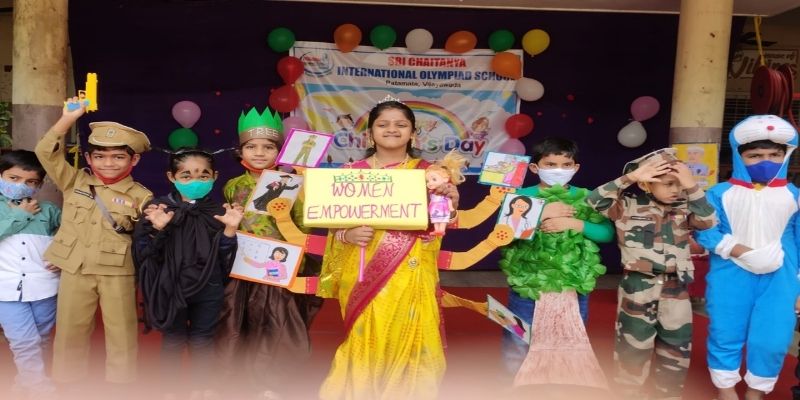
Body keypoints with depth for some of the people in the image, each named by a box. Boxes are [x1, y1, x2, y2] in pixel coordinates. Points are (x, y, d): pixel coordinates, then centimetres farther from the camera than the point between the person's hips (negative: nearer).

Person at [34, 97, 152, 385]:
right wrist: (67, 119, -14)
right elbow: (46, 152, -6)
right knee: (70, 330, 15)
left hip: (118, 272, -2)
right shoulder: (74, 182, 2)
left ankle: (120, 383, 28)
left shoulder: (141, 196, -4)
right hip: (75, 270, 2)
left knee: (121, 332, 9)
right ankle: (68, 383, 34)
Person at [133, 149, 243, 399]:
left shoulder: (218, 211, -3)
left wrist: (231, 229, -20)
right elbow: (144, 251, -9)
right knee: (173, 341, 12)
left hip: (208, 289, 2)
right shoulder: (159, 208, -8)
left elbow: (224, 255, -4)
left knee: (202, 341, 15)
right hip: (172, 288, -1)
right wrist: (157, 229, -27)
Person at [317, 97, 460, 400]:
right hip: (364, 272, 0)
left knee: (408, 338, 4)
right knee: (366, 340, 3)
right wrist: (348, 235, -16)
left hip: (411, 273, 1)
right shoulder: (353, 171, 3)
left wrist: (452, 201, -16)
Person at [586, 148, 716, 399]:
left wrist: (691, 186, -15)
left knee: (676, 349, 15)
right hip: (637, 287, -3)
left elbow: (708, 221, -11)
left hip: (675, 289, 4)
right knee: (633, 347, 10)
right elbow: (595, 200, -16)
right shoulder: (629, 206, -6)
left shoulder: (684, 209, 3)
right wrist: (630, 177, -20)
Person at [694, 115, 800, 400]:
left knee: (772, 342, 2)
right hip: (730, 277, -1)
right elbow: (706, 232, -9)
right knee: (725, 338, 6)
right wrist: (747, 253, -19)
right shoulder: (720, 193, -3)